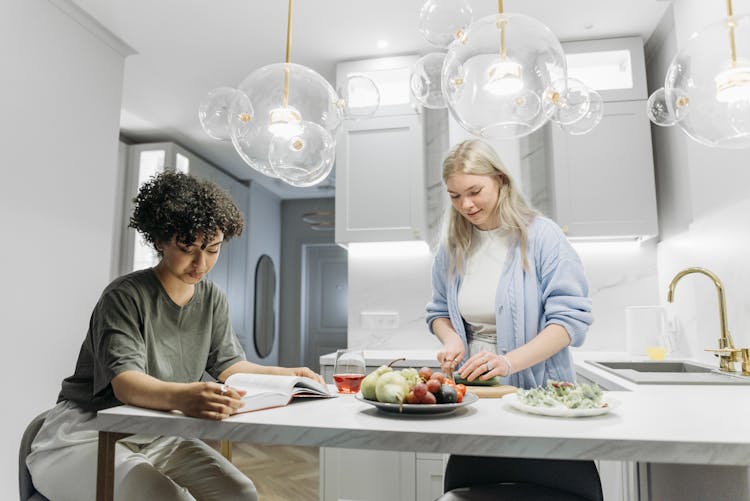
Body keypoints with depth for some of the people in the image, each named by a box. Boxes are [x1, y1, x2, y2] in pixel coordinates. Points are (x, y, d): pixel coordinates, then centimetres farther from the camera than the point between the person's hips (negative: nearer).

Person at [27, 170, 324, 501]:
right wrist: (181, 396, -53)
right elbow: (125, 383, -31)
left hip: (159, 436, 6)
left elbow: (230, 364, 8)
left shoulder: (212, 300, 2)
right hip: (87, 434, -5)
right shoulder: (125, 297, -18)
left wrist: (289, 375, -7)